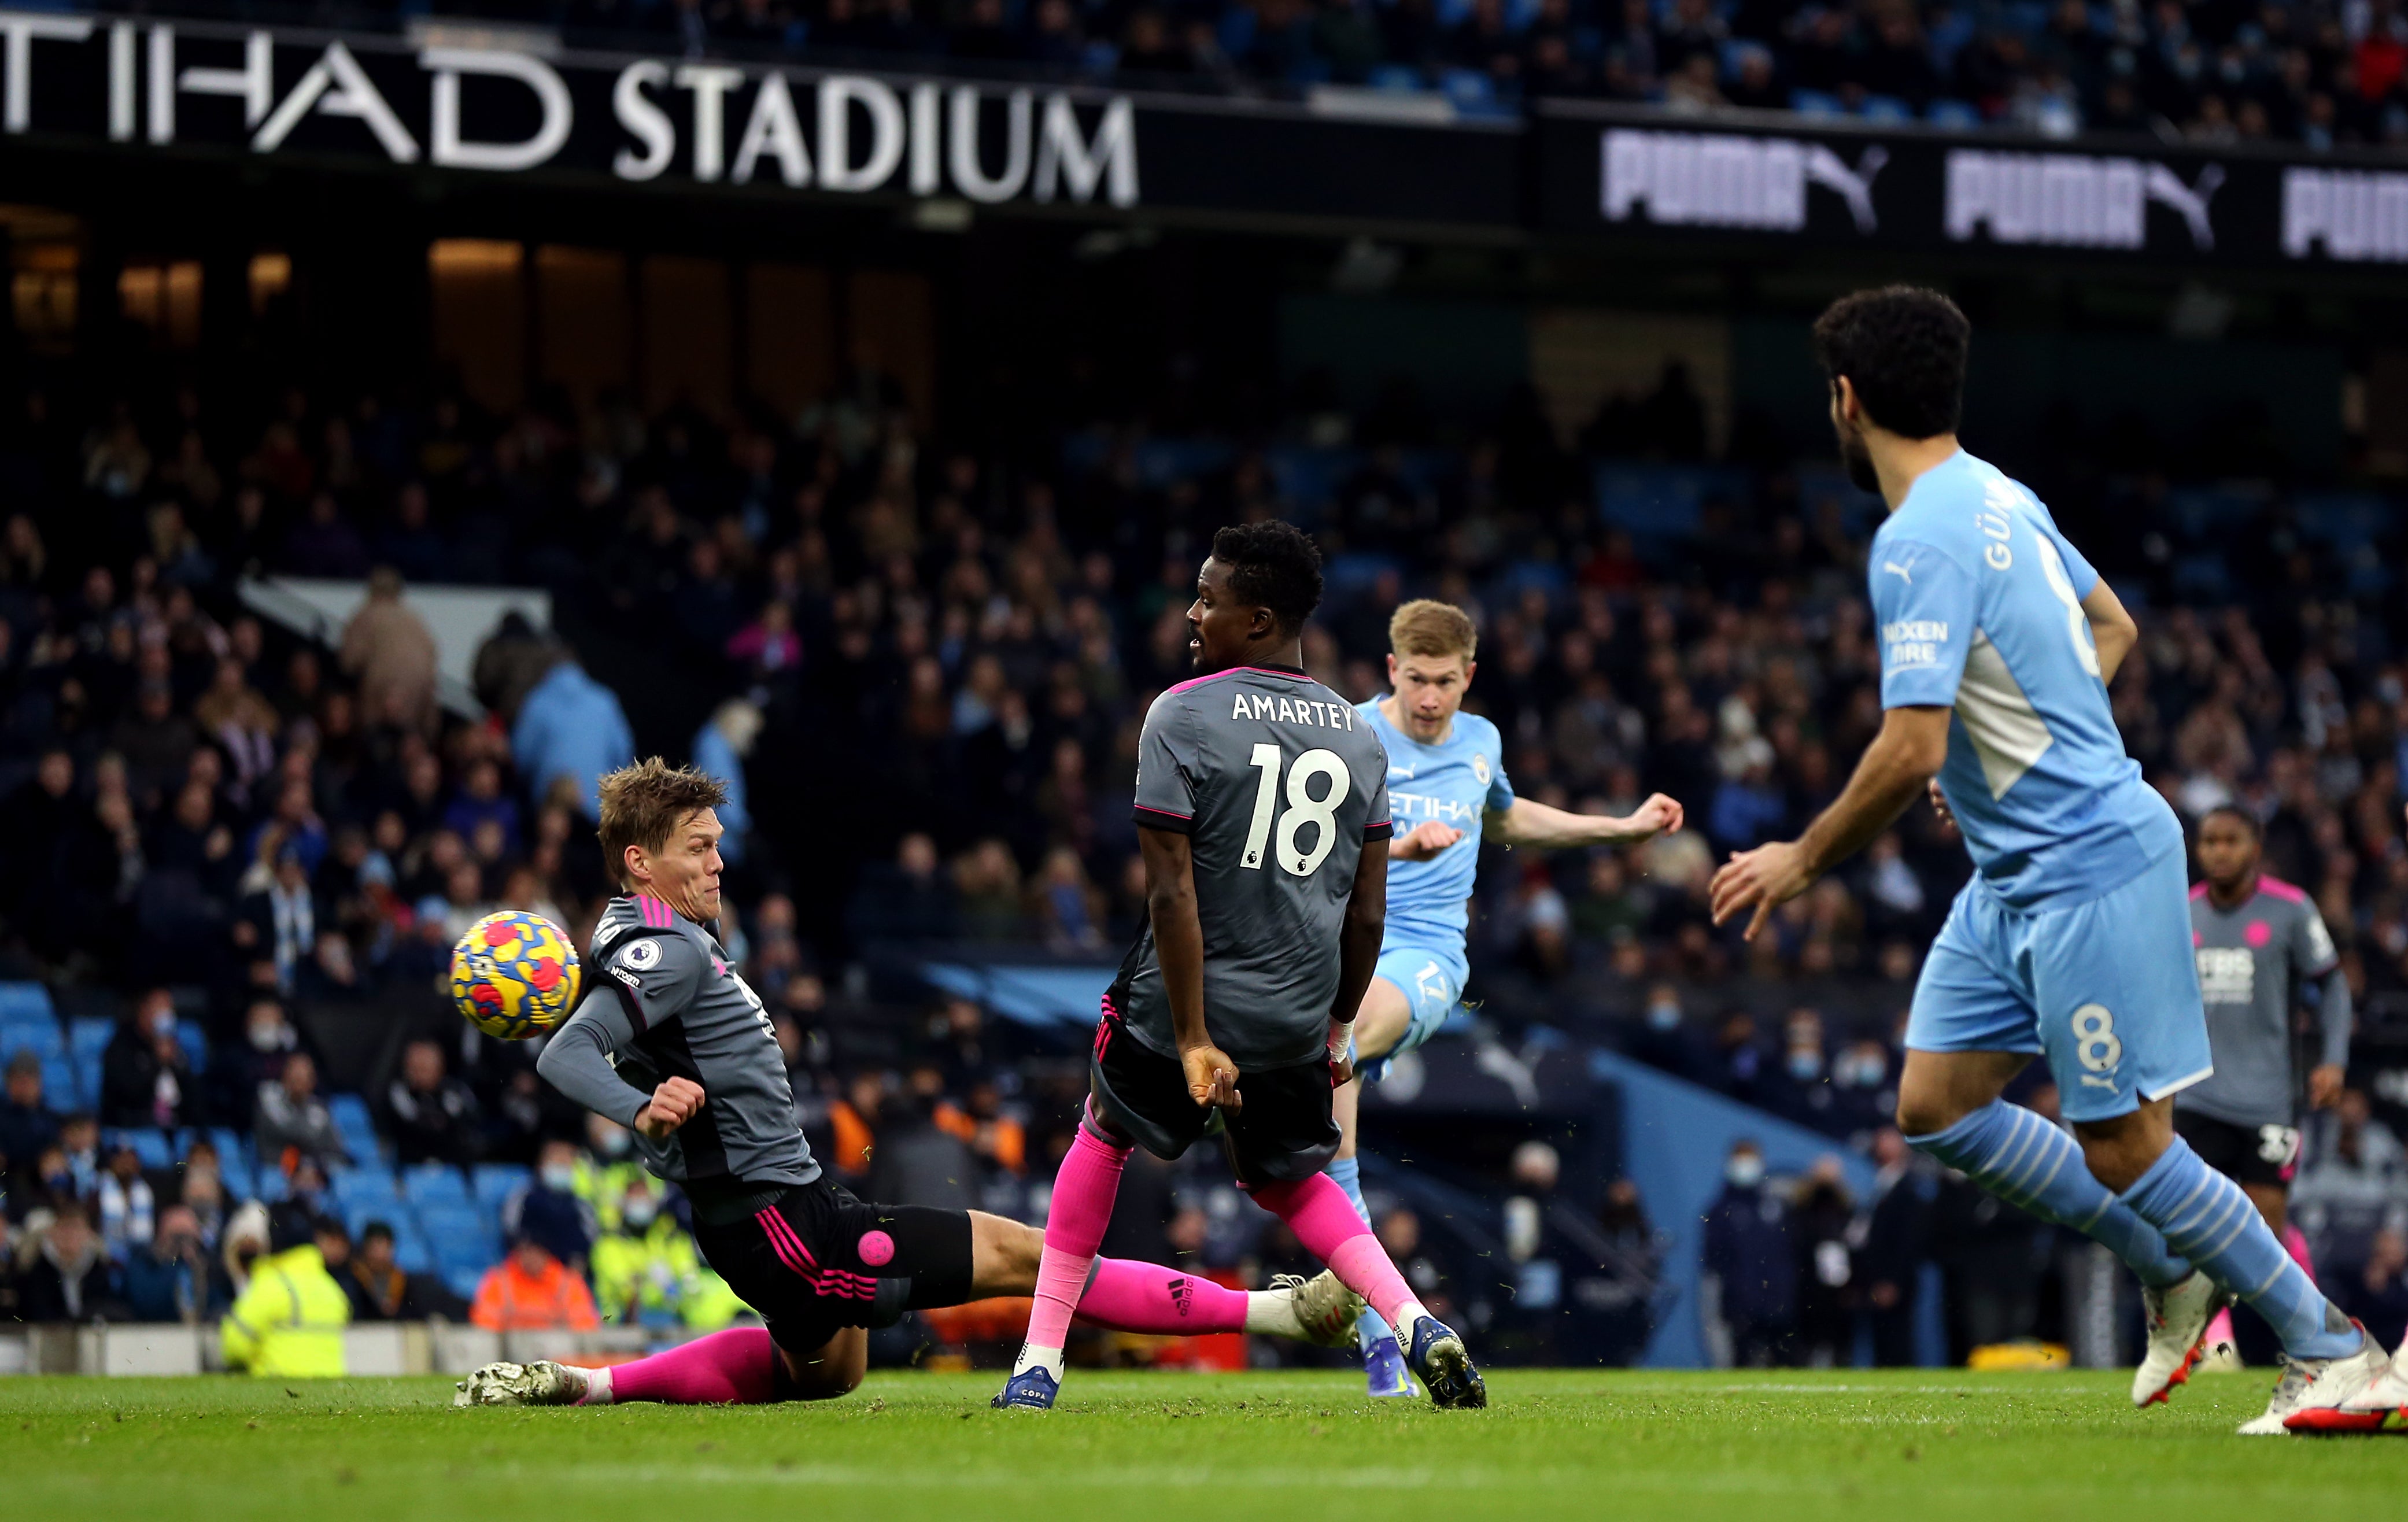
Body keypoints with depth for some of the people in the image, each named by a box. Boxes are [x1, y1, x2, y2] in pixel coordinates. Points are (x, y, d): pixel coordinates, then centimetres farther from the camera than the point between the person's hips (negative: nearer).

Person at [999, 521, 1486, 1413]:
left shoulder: (1183, 718, -12)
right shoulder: (1359, 736, 4)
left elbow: (1173, 892, -16)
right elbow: (1368, 912, 7)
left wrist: (1193, 1038, -17)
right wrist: (1339, 1025, 18)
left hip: (1184, 1006, -4)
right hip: (1297, 1022, 4)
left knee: (1104, 1138, 20)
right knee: (1289, 1180, 23)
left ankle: (1040, 1363, 19)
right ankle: (1416, 1327, 1)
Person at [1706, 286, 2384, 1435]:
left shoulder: (1919, 544, -21)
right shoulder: (1999, 499, 9)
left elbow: (1911, 752, -26)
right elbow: (2112, 628, 24)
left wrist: (1801, 863, -12)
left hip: (2090, 867, -10)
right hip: (2017, 870, 10)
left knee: (2123, 1147, -6)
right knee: (1936, 1106, 9)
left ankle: (2329, 1350, 3)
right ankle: (2173, 1278, 18)